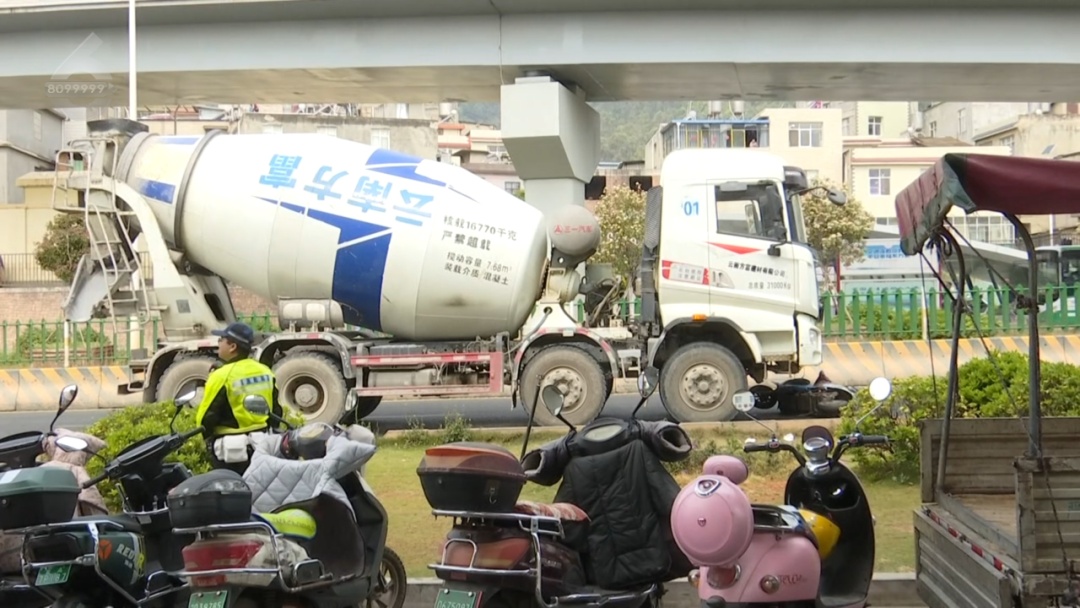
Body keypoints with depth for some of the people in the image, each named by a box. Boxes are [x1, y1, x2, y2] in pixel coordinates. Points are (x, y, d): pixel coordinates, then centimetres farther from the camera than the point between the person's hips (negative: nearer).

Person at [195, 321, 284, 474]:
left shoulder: (223, 375, -17)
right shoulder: (265, 372, 4)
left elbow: (206, 416, -13)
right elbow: (276, 410, 11)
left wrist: (209, 438, 6)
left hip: (232, 450, -7)